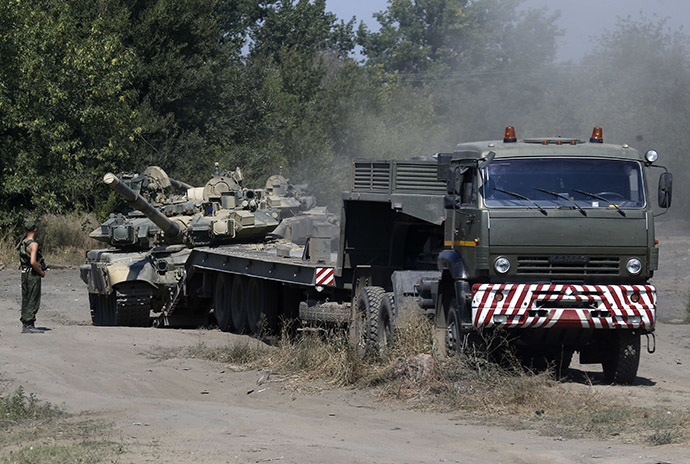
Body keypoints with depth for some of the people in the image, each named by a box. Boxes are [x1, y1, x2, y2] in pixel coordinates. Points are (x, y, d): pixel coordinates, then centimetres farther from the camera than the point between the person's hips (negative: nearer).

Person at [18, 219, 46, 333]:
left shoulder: (23, 243, 12)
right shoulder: (33, 244, -15)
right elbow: (33, 262, -25)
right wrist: (41, 272, -10)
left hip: (24, 273, 9)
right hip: (33, 275, -9)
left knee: (26, 300, 12)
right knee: (33, 301, -6)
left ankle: (25, 325, 15)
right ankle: (29, 325, -8)